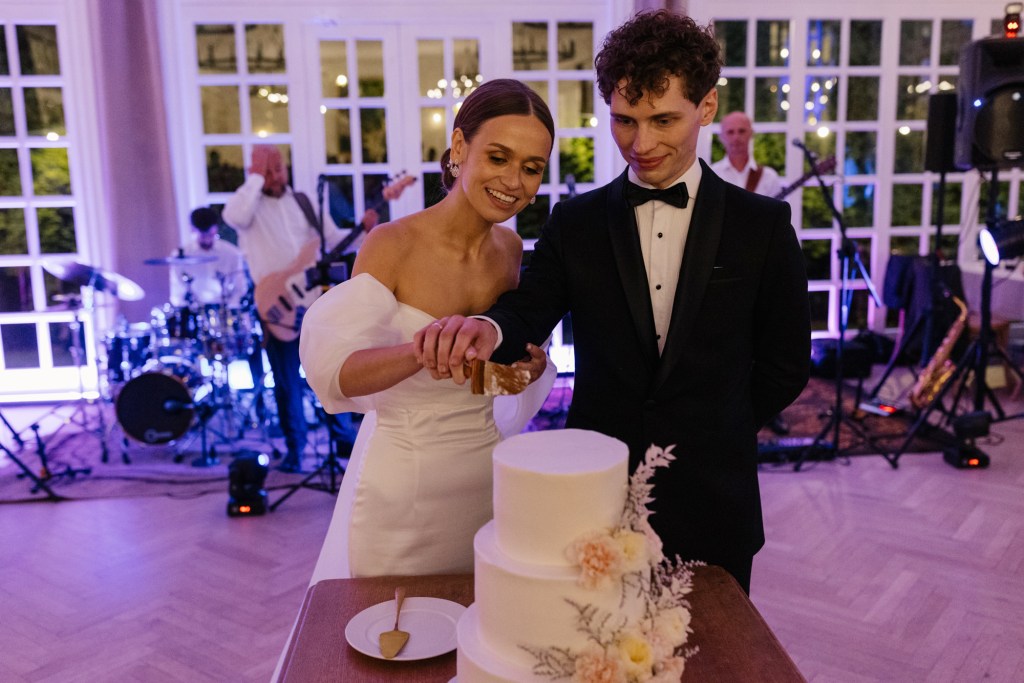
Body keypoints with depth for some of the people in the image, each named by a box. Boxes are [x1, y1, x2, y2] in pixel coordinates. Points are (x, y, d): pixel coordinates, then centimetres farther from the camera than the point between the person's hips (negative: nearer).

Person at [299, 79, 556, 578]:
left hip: (485, 471, 5)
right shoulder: (392, 245, -16)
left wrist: (532, 363, -7)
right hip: (401, 482, -4)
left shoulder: (510, 248, 0)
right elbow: (335, 375, -23)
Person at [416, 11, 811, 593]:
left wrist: (713, 437, 4)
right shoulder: (576, 222, 2)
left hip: (712, 507, 0)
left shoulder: (763, 224, -1)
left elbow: (785, 364, 3)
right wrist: (486, 328, -33)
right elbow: (530, 312, -11)